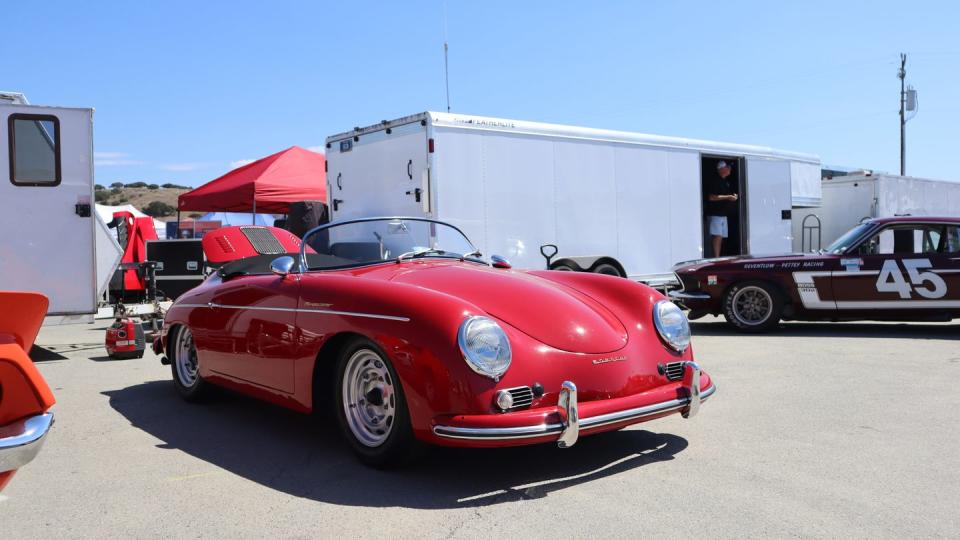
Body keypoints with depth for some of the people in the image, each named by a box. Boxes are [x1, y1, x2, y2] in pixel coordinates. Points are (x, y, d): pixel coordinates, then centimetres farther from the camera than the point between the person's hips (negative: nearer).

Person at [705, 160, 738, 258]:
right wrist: (728, 197, -18)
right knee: (717, 236, -15)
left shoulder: (727, 182, 17)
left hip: (723, 214, 9)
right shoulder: (715, 181, -12)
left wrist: (733, 196, 10)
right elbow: (712, 197, -19)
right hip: (715, 214, -9)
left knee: (721, 237, 8)